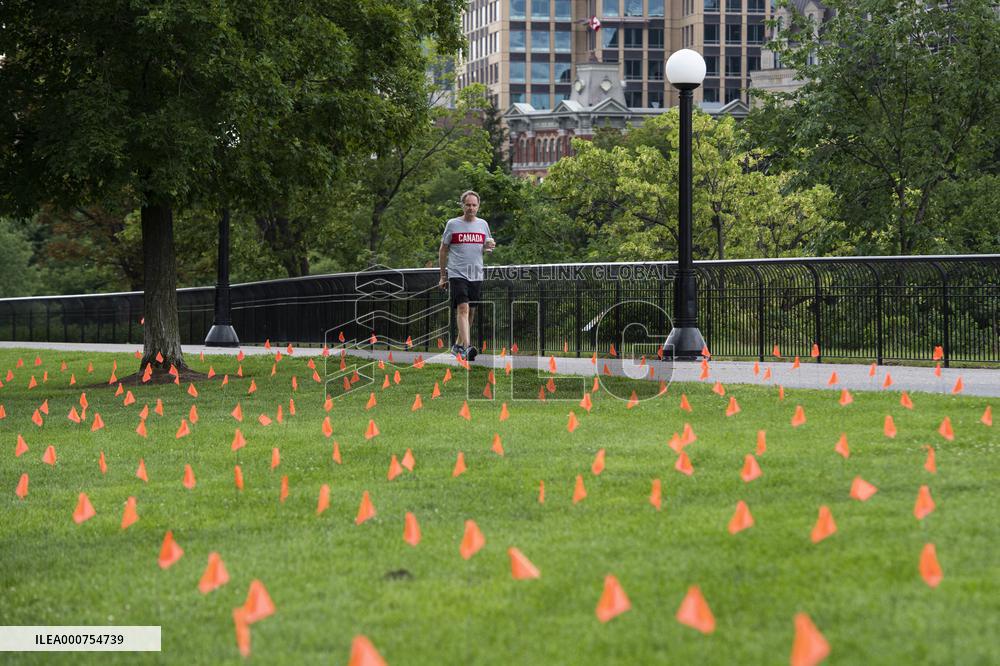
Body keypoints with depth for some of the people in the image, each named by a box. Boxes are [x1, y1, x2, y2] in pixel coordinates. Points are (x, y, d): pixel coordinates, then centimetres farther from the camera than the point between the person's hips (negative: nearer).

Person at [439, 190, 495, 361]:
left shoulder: (482, 224, 10)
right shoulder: (452, 224, 0)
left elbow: (486, 247, 22)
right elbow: (443, 250, 6)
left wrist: (490, 246, -4)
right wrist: (443, 276, 5)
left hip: (476, 275, 4)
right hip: (457, 274, -4)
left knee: (470, 312, 9)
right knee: (463, 308, -18)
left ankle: (458, 345, 24)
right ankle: (467, 347, -27)